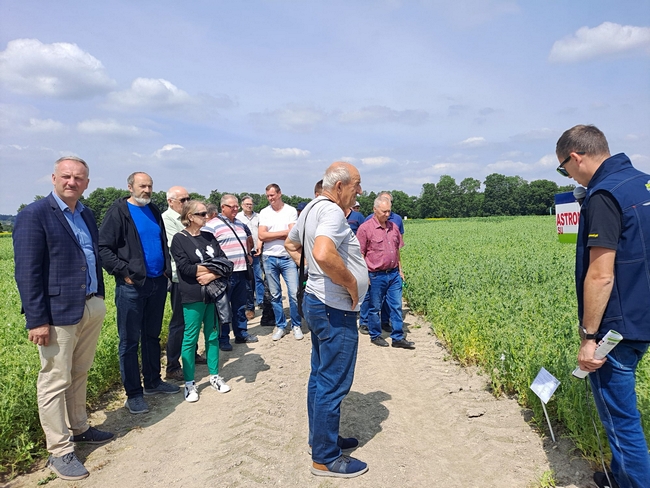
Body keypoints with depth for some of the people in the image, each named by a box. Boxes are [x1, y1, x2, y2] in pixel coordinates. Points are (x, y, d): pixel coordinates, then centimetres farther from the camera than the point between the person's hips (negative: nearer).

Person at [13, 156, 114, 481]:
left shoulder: (86, 215, 12)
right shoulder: (34, 216, -11)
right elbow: (27, 273, -15)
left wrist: (99, 299, 14)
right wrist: (37, 320, -17)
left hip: (92, 308, 7)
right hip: (58, 313, -7)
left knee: (79, 375, 20)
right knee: (55, 381, 5)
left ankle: (78, 429, 38)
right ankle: (59, 452, 18)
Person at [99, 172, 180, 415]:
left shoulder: (154, 211, 13)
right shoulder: (118, 212, -7)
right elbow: (104, 248, -12)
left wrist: (166, 269, 9)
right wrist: (124, 271, -16)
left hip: (157, 283, 7)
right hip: (131, 286, -6)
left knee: (152, 336, 16)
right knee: (130, 341, 3)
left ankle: (153, 382, 30)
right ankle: (133, 394, 13)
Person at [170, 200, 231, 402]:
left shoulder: (209, 237, 10)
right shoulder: (179, 239, -4)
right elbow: (185, 268, -15)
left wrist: (211, 275, -15)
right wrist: (214, 267, -9)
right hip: (192, 297, -5)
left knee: (213, 335, 11)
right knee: (190, 338, 3)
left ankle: (214, 376, 24)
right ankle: (189, 383, 14)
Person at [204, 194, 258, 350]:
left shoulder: (240, 223, 14)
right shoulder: (212, 225, -11)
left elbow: (246, 240, 29)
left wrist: (247, 255, 17)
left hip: (241, 272, 7)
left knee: (240, 305, 16)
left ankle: (241, 334, 28)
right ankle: (223, 339, 15)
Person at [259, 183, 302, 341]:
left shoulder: (291, 211, -1)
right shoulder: (264, 212, 4)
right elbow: (261, 236, -6)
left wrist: (271, 235, -7)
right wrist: (283, 232, -8)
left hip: (288, 258, -2)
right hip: (269, 258, 2)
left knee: (294, 294, -3)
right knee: (275, 295, 9)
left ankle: (296, 325, 13)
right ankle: (280, 326, 21)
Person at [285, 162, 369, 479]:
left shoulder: (311, 209, 11)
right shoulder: (332, 211, -20)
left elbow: (291, 244, 26)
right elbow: (324, 255, -38)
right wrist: (352, 285, -23)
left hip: (316, 301, 11)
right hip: (335, 310, -11)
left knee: (320, 377, 19)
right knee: (333, 384, 2)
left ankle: (322, 439, 35)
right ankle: (326, 458, 16)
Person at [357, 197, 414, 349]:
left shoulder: (393, 227, 9)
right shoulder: (365, 228, -10)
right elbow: (360, 254, -9)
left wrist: (400, 270, 15)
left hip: (394, 274, 5)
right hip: (376, 276, -5)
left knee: (396, 306, 7)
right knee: (375, 308, 8)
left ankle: (398, 338, 16)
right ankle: (375, 336, 25)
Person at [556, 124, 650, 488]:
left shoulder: (605, 195, -21)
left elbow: (601, 276, -24)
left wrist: (589, 336, -19)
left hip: (617, 326, -10)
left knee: (620, 417, 4)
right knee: (619, 403, 23)